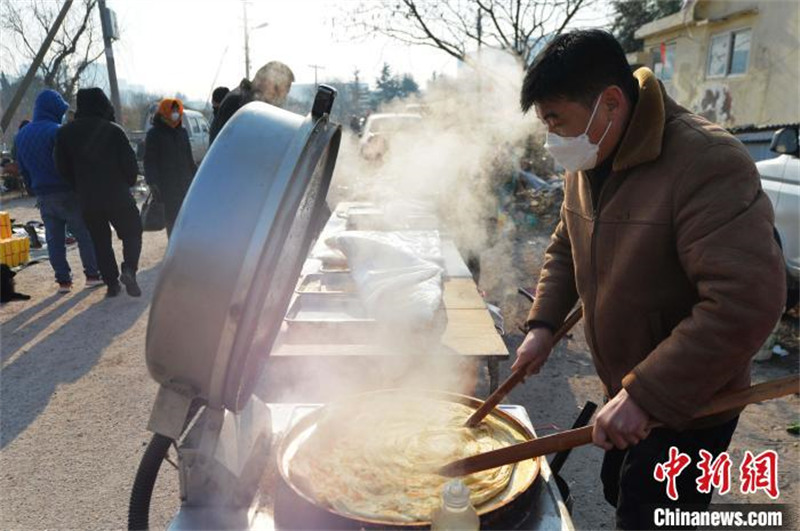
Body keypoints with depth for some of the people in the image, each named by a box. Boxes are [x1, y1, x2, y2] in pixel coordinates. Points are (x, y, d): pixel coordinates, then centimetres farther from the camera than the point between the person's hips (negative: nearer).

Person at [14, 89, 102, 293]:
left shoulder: (21, 135, 12)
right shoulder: (57, 131, -13)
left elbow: (23, 170, 17)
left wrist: (34, 191, 23)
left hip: (43, 196, 7)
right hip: (67, 192, -6)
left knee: (54, 239, 9)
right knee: (84, 234, 3)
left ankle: (63, 280, 11)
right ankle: (93, 274, 6)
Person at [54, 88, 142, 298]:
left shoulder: (65, 133, 4)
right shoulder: (113, 130, -8)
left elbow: (63, 168, 6)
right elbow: (130, 164, -9)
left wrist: (82, 186, 18)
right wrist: (127, 183, 10)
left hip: (88, 200, 3)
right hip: (118, 196, -3)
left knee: (101, 241, 14)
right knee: (132, 233, 11)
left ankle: (111, 283, 11)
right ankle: (129, 269, -12)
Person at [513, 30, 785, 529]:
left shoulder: (706, 162, -28)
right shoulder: (587, 162, -1)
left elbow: (747, 301, -34)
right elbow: (566, 247, 11)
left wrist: (645, 395, -34)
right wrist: (543, 324, 0)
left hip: (687, 403, -8)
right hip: (625, 388, 8)